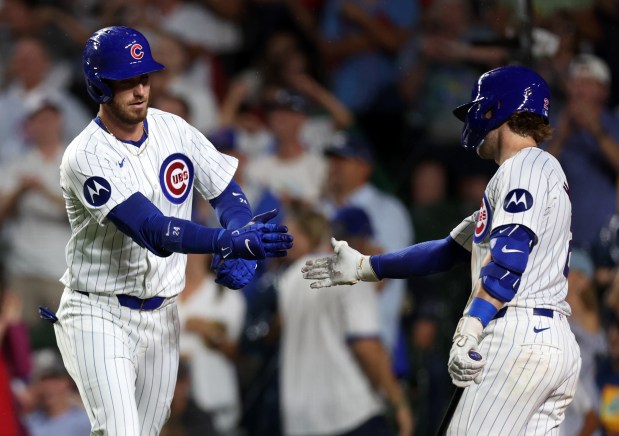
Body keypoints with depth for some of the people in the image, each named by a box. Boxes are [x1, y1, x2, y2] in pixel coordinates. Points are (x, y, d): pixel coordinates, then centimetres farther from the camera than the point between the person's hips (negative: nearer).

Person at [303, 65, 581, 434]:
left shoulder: (527, 165, -3)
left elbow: (510, 254, -18)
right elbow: (448, 251, 32)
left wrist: (469, 331, -28)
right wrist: (364, 267, 36)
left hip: (520, 337, -9)